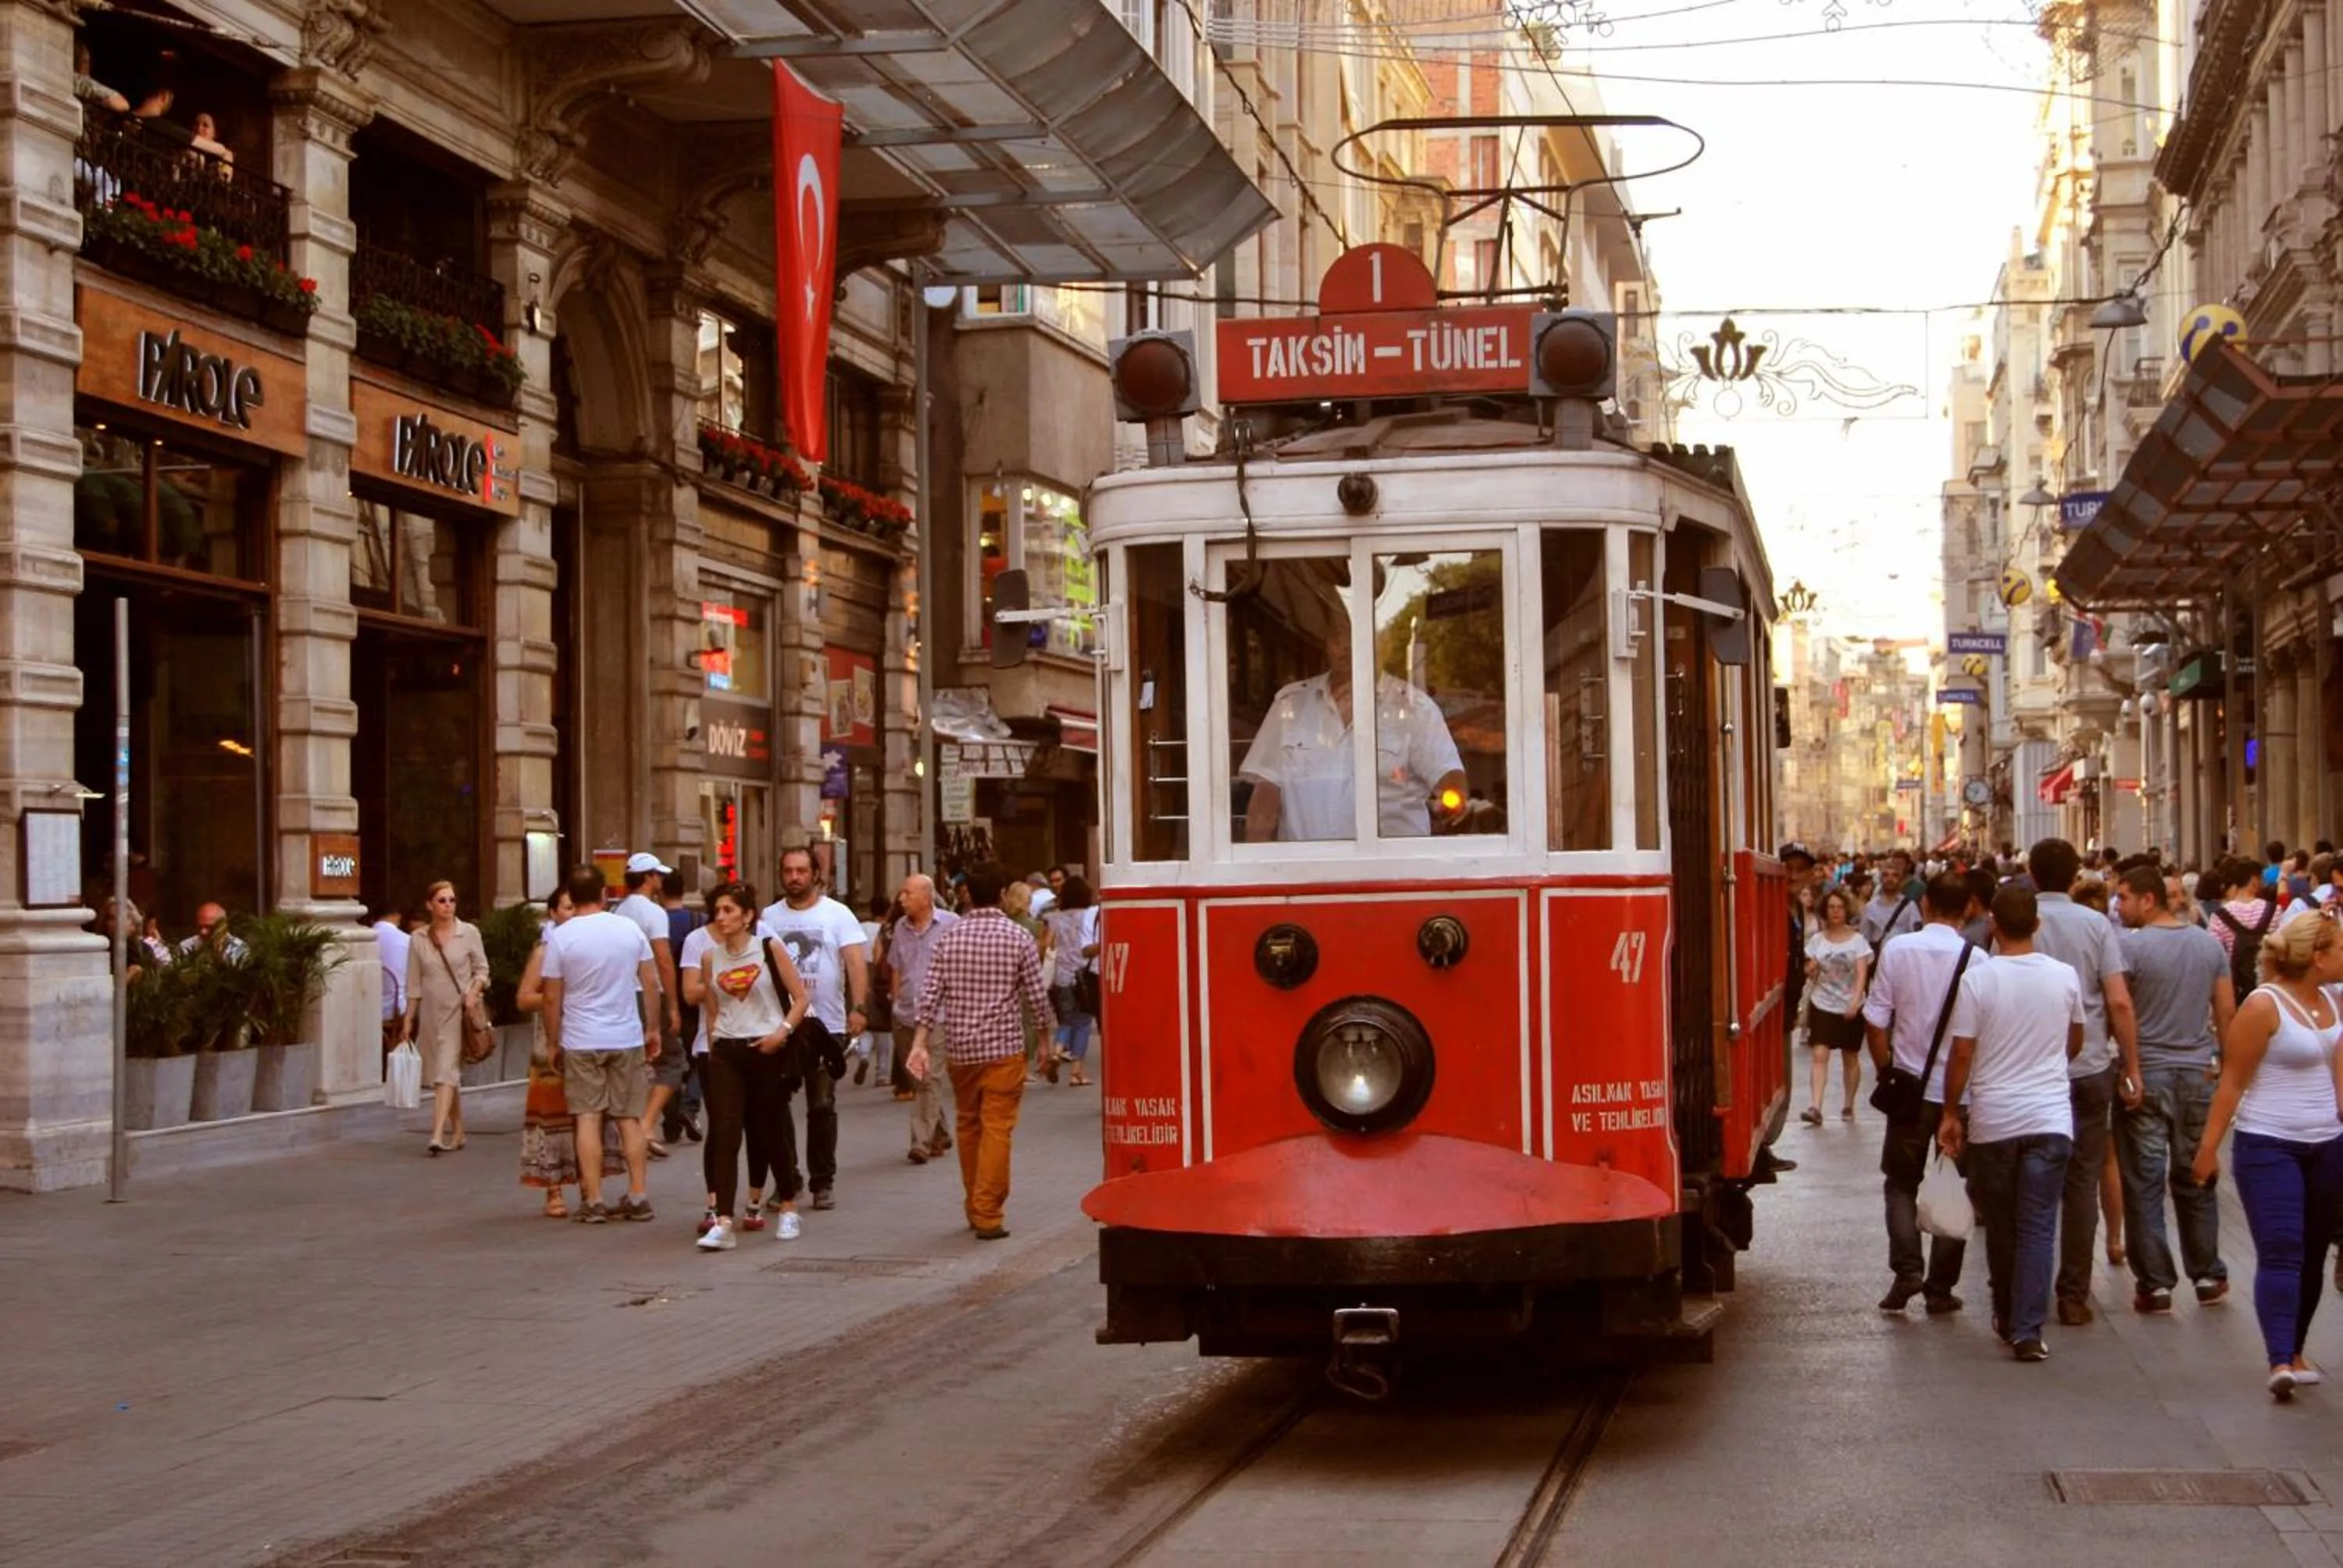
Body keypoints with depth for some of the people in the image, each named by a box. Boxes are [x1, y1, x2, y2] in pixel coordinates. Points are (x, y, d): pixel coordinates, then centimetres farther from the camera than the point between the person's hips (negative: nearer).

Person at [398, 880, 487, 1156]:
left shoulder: (469, 933, -1)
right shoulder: (419, 940, 5)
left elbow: (482, 969, 3)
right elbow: (414, 984, 9)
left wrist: (474, 991, -16)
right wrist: (408, 1019, 8)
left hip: (458, 1011, -4)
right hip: (431, 1012, 4)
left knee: (446, 1071, -14)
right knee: (446, 1072, 11)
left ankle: (438, 1135, -23)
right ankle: (458, 1133, 22)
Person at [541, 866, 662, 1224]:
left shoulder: (561, 937, -8)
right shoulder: (630, 929, -1)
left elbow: (552, 998, -6)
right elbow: (651, 984, 3)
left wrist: (552, 1042, 5)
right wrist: (653, 1029, 13)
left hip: (581, 1041, -2)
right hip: (627, 1039, 2)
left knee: (588, 1117, 1)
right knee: (630, 1117, 10)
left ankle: (593, 1201, -1)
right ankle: (637, 1196, 10)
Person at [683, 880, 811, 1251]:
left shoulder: (770, 949, -3)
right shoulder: (710, 956, 6)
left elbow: (801, 998, -2)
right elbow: (712, 1011, 14)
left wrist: (782, 1032, -14)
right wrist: (714, 1046, 6)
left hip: (767, 1051, -2)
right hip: (725, 1053, 2)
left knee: (774, 1132, 7)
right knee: (724, 1134, -9)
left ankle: (789, 1210, 27)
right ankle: (722, 1222, -14)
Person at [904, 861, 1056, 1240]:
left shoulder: (949, 939, 2)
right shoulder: (1018, 939, -5)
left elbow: (930, 994, -2)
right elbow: (1036, 996, -2)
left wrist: (920, 1044, -1)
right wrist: (1045, 1039, 11)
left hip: (960, 1049, 3)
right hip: (1004, 1048, -3)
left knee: (968, 1126, 16)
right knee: (997, 1129, -2)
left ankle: (975, 1209, 25)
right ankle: (988, 1217, -6)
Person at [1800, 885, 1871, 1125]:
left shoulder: (1857, 940, -4)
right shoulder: (1817, 940, 2)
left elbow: (1862, 974, -12)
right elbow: (1809, 973, 7)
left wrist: (1855, 1001, -27)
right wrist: (1810, 970, -17)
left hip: (1850, 1008, -1)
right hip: (1822, 1006, 1)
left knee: (1850, 1058, 11)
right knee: (1820, 1055, -12)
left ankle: (1849, 1106, 26)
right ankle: (1815, 1107, -20)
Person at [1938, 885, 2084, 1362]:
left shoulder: (1978, 978, -9)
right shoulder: (2065, 977, 1)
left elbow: (1962, 1055, -8)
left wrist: (1950, 1113, 4)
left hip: (1994, 1120, -1)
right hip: (2050, 1117, 1)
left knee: (2000, 1225, 14)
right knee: (2038, 1227, 0)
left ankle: (2007, 1318, 27)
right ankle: (2027, 1331, -9)